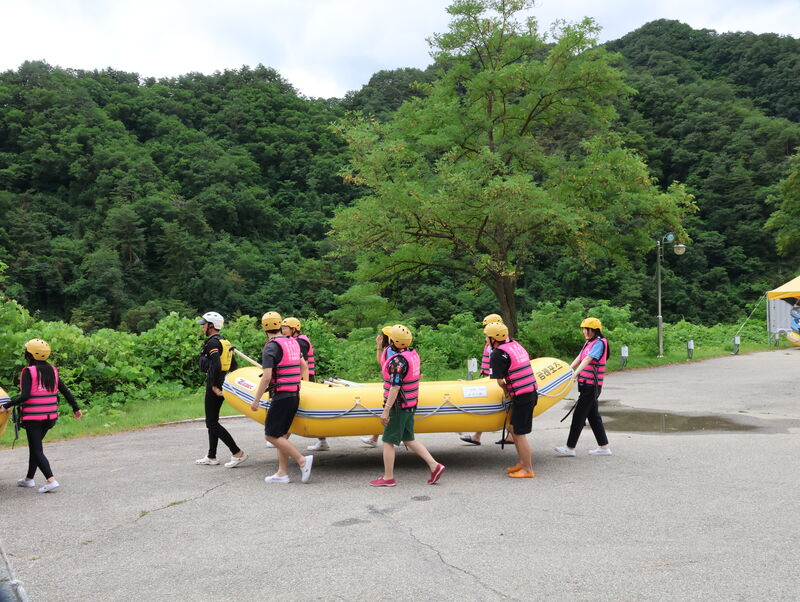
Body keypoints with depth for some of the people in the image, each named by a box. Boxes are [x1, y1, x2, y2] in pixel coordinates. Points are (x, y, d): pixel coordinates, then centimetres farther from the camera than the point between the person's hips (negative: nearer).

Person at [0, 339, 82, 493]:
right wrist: (76, 408, 15)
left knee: (36, 450, -2)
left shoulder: (28, 371, -11)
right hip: (50, 416, 6)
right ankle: (29, 479, 29)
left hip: (33, 417, -6)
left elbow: (25, 396, -19)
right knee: (35, 446, 20)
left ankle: (51, 480, -14)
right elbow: (65, 391, 9)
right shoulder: (52, 370, 7)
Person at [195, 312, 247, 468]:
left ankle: (237, 453, -9)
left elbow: (215, 365, -26)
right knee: (212, 422, 16)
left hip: (214, 388, -10)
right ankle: (211, 457, 23)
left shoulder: (212, 342, -14)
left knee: (212, 423, -6)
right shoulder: (225, 342, 16)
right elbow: (233, 366, 18)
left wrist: (214, 386, -21)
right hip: (222, 386, 10)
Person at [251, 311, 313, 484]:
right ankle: (282, 473, 12)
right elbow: (304, 367, 23)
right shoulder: (293, 343, 11)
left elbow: (266, 377, -18)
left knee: (271, 435, -4)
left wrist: (256, 400, -12)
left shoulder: (271, 347, -12)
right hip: (295, 395, 8)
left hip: (281, 397, -8)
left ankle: (302, 460, -11)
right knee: (282, 435, 12)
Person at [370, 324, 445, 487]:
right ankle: (434, 466, 14)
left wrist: (386, 411, -22)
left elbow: (395, 388, -25)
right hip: (410, 405, 9)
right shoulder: (413, 354, 6)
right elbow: (418, 375, 19)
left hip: (398, 406, -9)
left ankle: (388, 478, 11)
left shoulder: (398, 361, -22)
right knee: (408, 439, 18)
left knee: (388, 441, 3)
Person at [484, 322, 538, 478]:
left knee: (520, 434, 0)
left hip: (521, 397, -9)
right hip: (531, 392, 9)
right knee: (514, 428, 19)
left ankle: (528, 470, 7)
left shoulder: (497, 354, -13)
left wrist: (506, 391, 8)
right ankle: (523, 462, 26)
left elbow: (500, 380, -14)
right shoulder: (515, 345, 13)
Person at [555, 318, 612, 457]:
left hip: (592, 385, -9)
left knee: (579, 414, -5)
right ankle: (604, 447, 18)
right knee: (593, 415, 12)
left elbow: (588, 359, -24)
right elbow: (579, 358, 15)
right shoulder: (588, 343, 15)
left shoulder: (599, 342, -14)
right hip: (586, 384, 9)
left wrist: (575, 373, -32)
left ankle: (570, 447, 1)